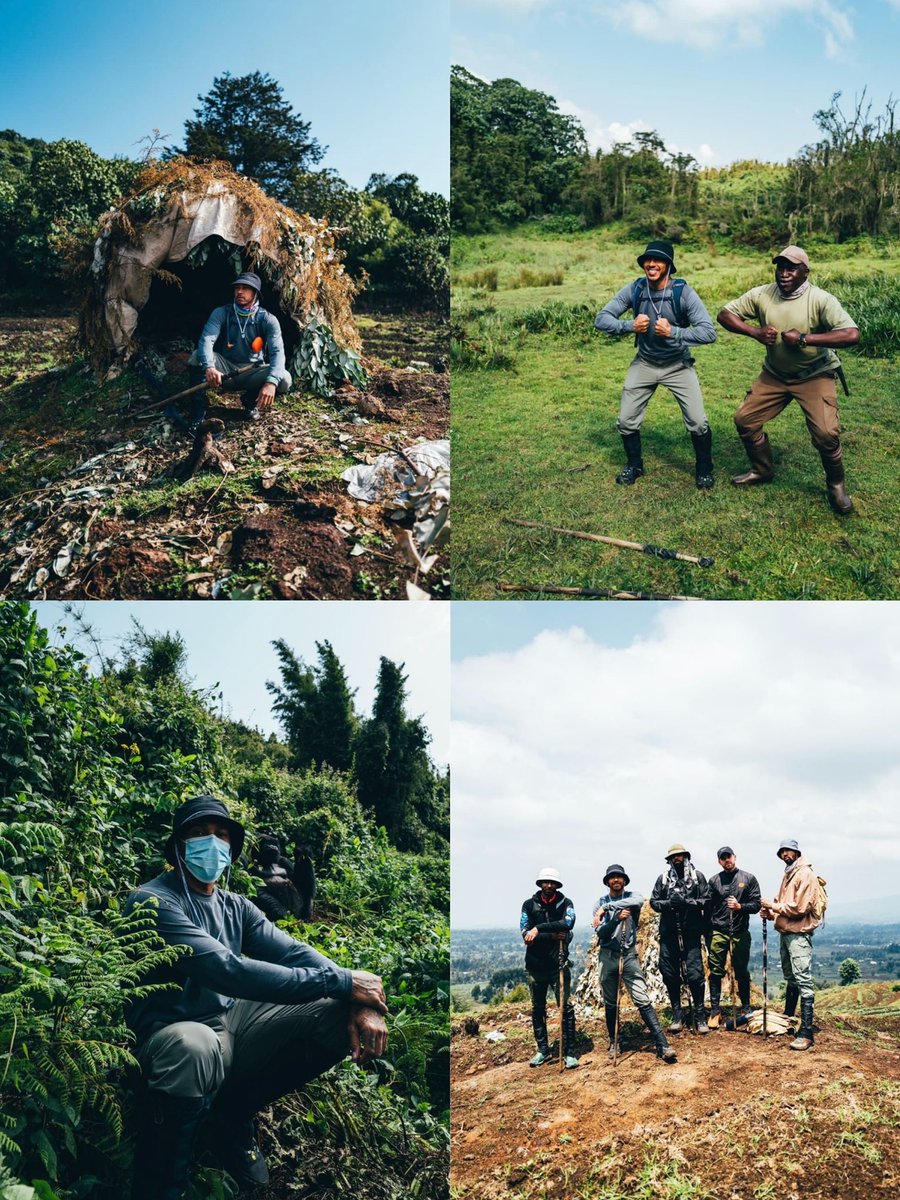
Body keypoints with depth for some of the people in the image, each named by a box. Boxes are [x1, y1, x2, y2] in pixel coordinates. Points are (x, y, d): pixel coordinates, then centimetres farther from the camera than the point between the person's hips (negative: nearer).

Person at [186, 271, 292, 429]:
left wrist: (271, 382, -42)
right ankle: (198, 409, -19)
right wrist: (209, 367, -44)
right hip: (224, 370, 0)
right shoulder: (221, 313, -7)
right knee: (197, 356, -27)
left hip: (252, 372, 0)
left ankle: (251, 400, 3)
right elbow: (206, 340, -21)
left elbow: (277, 351, -22)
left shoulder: (267, 320, -9)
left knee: (284, 379, -28)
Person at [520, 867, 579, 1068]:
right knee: (537, 1009, 11)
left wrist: (539, 929, -23)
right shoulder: (529, 904, 0)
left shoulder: (565, 903, -1)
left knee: (566, 1007, -5)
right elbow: (525, 934, -9)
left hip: (558, 964, -2)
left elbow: (568, 923, -22)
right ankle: (543, 1050, 22)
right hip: (535, 965, 2)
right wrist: (552, 936, -17)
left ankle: (569, 1052, 3)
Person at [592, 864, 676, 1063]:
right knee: (610, 1003, 10)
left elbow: (639, 900, -26)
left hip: (629, 955, -1)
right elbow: (601, 933, -8)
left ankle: (662, 1045, -12)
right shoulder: (600, 903, 2)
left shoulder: (631, 897, 1)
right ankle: (613, 1042, 26)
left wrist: (608, 906, -25)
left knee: (642, 1000, -9)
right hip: (608, 956, 1)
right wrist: (616, 918, -26)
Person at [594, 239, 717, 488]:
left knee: (698, 423, -7)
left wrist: (673, 332, -37)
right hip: (644, 363, 2)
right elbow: (601, 319, -12)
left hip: (678, 365, -2)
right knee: (626, 421, 4)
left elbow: (709, 332, -26)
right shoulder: (634, 290, -13)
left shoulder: (683, 293, -20)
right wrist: (630, 326, -28)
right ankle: (634, 465, 30)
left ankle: (704, 470, 18)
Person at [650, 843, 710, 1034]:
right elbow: (653, 901, 8)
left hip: (691, 933, -2)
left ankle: (700, 1016, 8)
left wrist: (686, 901, -15)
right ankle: (677, 1016, 17)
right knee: (670, 974, 5)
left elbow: (706, 901, -1)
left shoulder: (697, 877, 4)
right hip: (668, 933, 2)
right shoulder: (663, 878, 7)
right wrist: (668, 903, -11)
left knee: (695, 974, -6)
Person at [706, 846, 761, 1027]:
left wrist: (740, 906, -17)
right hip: (718, 932, 0)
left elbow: (756, 905, 1)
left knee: (742, 972, 7)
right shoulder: (714, 881, 8)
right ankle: (715, 1011, 5)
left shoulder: (749, 879, 5)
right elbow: (708, 908, 8)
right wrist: (707, 934, 5)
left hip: (740, 932, 0)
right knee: (715, 972, -1)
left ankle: (746, 1009, 20)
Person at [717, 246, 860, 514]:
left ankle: (836, 485, 10)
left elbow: (852, 334, -33)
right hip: (774, 374, 5)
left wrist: (804, 338, -35)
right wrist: (755, 331, -21)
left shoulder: (820, 300, -23)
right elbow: (725, 314, -5)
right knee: (745, 420, 5)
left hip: (814, 376, -5)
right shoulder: (761, 295, -11)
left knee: (826, 434, -18)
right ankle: (762, 470, 30)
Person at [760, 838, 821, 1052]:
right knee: (790, 979, 20)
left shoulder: (805, 874, -11)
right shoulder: (788, 874, 17)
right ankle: (788, 1019, 33)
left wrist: (775, 906, -12)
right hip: (785, 932, 10)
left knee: (803, 981, -13)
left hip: (799, 934, -10)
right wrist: (771, 912, 3)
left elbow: (800, 907, -18)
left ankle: (806, 1032, -15)